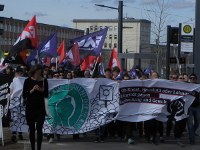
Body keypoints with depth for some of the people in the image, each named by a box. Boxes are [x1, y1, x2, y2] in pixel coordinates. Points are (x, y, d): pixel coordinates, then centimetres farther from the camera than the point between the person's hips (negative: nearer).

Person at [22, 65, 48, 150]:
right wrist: (32, 90, -17)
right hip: (30, 108, 0)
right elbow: (24, 95, -4)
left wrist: (42, 90, -15)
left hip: (40, 108, 0)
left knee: (39, 129, -7)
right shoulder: (28, 81, -2)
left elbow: (46, 95, 4)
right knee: (31, 129, 7)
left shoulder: (44, 81, 0)